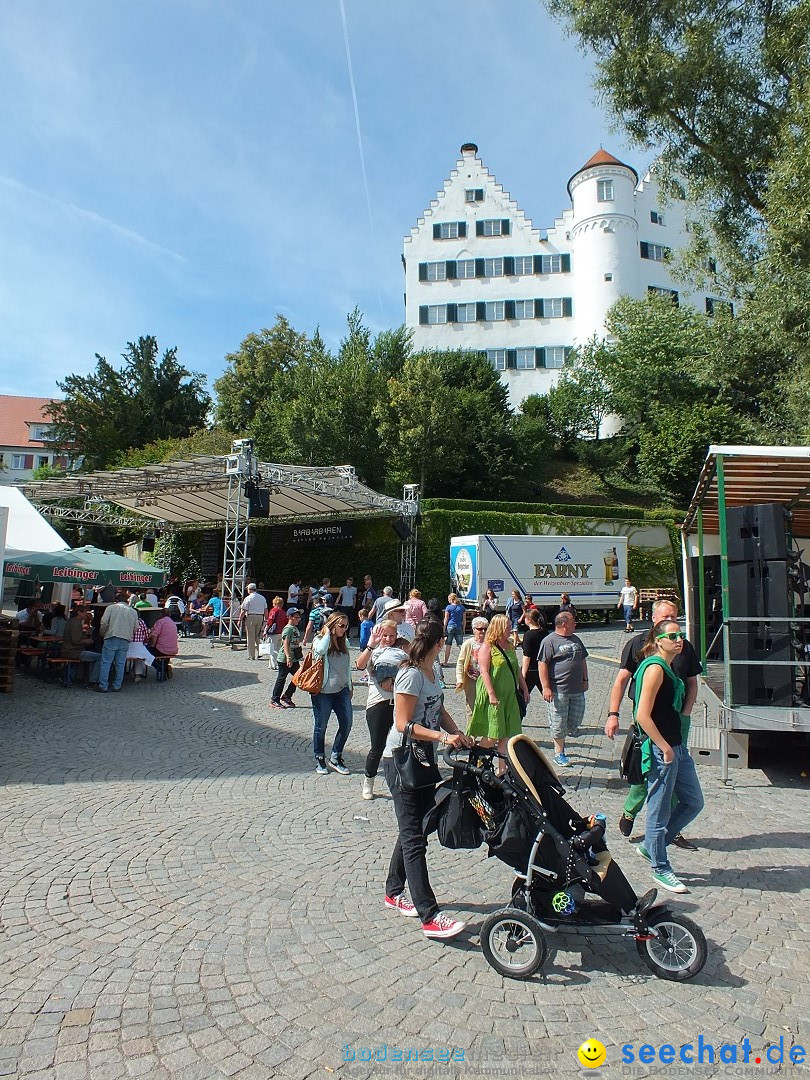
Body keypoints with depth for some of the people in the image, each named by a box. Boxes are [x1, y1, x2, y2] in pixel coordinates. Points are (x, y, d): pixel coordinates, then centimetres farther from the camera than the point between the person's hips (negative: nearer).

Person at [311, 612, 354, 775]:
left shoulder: (344, 643, 12)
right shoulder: (319, 640, -5)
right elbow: (321, 650, -30)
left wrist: (349, 686, 19)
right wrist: (327, 633, -15)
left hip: (341, 690, 5)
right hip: (323, 691, -5)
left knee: (346, 724, 0)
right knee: (321, 726, 6)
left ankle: (336, 758, 17)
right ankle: (320, 759, 23)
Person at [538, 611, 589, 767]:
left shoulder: (576, 640, 14)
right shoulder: (550, 641, -10)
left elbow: (582, 661, 23)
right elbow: (542, 664, -14)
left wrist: (585, 680, 18)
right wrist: (546, 687, -17)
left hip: (577, 690, 7)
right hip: (558, 691, -7)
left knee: (576, 720, 11)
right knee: (559, 723, 1)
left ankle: (559, 738, 35)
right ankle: (559, 753, 15)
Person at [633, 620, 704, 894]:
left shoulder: (668, 668, 12)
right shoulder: (655, 668, -17)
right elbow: (642, 715, -22)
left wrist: (675, 746, 17)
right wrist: (665, 748, -18)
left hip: (677, 747, 10)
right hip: (661, 751, -10)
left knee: (693, 803, 18)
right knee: (660, 810, 4)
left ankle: (650, 846, 30)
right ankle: (660, 869, 21)